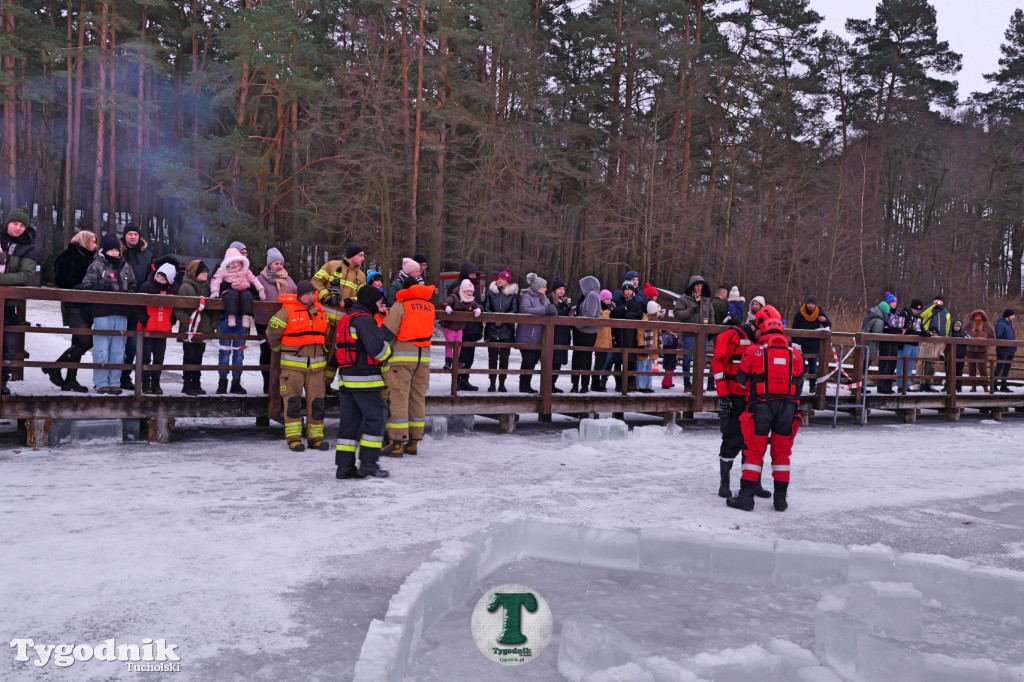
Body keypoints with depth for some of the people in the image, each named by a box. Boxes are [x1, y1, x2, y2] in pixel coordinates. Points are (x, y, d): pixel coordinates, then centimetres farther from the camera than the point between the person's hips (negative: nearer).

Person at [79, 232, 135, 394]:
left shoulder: (125, 267, 17)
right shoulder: (97, 266, 3)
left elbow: (132, 286, 25)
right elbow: (87, 286, -2)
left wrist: (128, 293, 4)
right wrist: (103, 288, -16)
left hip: (121, 313, 4)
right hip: (102, 313, -4)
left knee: (118, 349, 6)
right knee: (101, 349, -4)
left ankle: (115, 382, 13)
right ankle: (101, 382, 4)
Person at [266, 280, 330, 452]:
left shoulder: (320, 310, 11)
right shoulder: (288, 311, -8)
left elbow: (326, 334, 25)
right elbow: (272, 331, 0)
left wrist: (326, 350, 26)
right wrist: (277, 348, 11)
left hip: (316, 365, 5)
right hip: (293, 365, -5)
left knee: (317, 401, 5)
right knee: (293, 401, -4)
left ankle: (315, 437, 12)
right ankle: (293, 438, 2)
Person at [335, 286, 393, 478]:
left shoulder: (347, 319, 20)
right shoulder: (363, 319, -12)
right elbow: (376, 348, -20)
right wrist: (388, 352, -1)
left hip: (347, 377, 10)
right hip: (364, 378, -10)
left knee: (350, 419, 10)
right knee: (376, 417, -3)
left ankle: (345, 466, 11)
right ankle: (368, 463, -1)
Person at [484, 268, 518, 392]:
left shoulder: (513, 294, 5)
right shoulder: (491, 292, 9)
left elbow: (515, 310, -1)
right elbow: (486, 308, 5)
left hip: (506, 330, -1)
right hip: (492, 329, 1)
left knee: (504, 357, 1)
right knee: (492, 357, 0)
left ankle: (502, 383, 10)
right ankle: (492, 383, 7)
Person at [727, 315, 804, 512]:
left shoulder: (753, 351, -2)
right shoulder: (795, 353, 8)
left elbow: (741, 379, 7)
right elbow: (798, 382, 13)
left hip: (761, 405, -3)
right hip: (788, 406, 3)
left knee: (754, 451, 4)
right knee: (782, 452, 13)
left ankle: (746, 495, 3)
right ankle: (781, 498, 15)